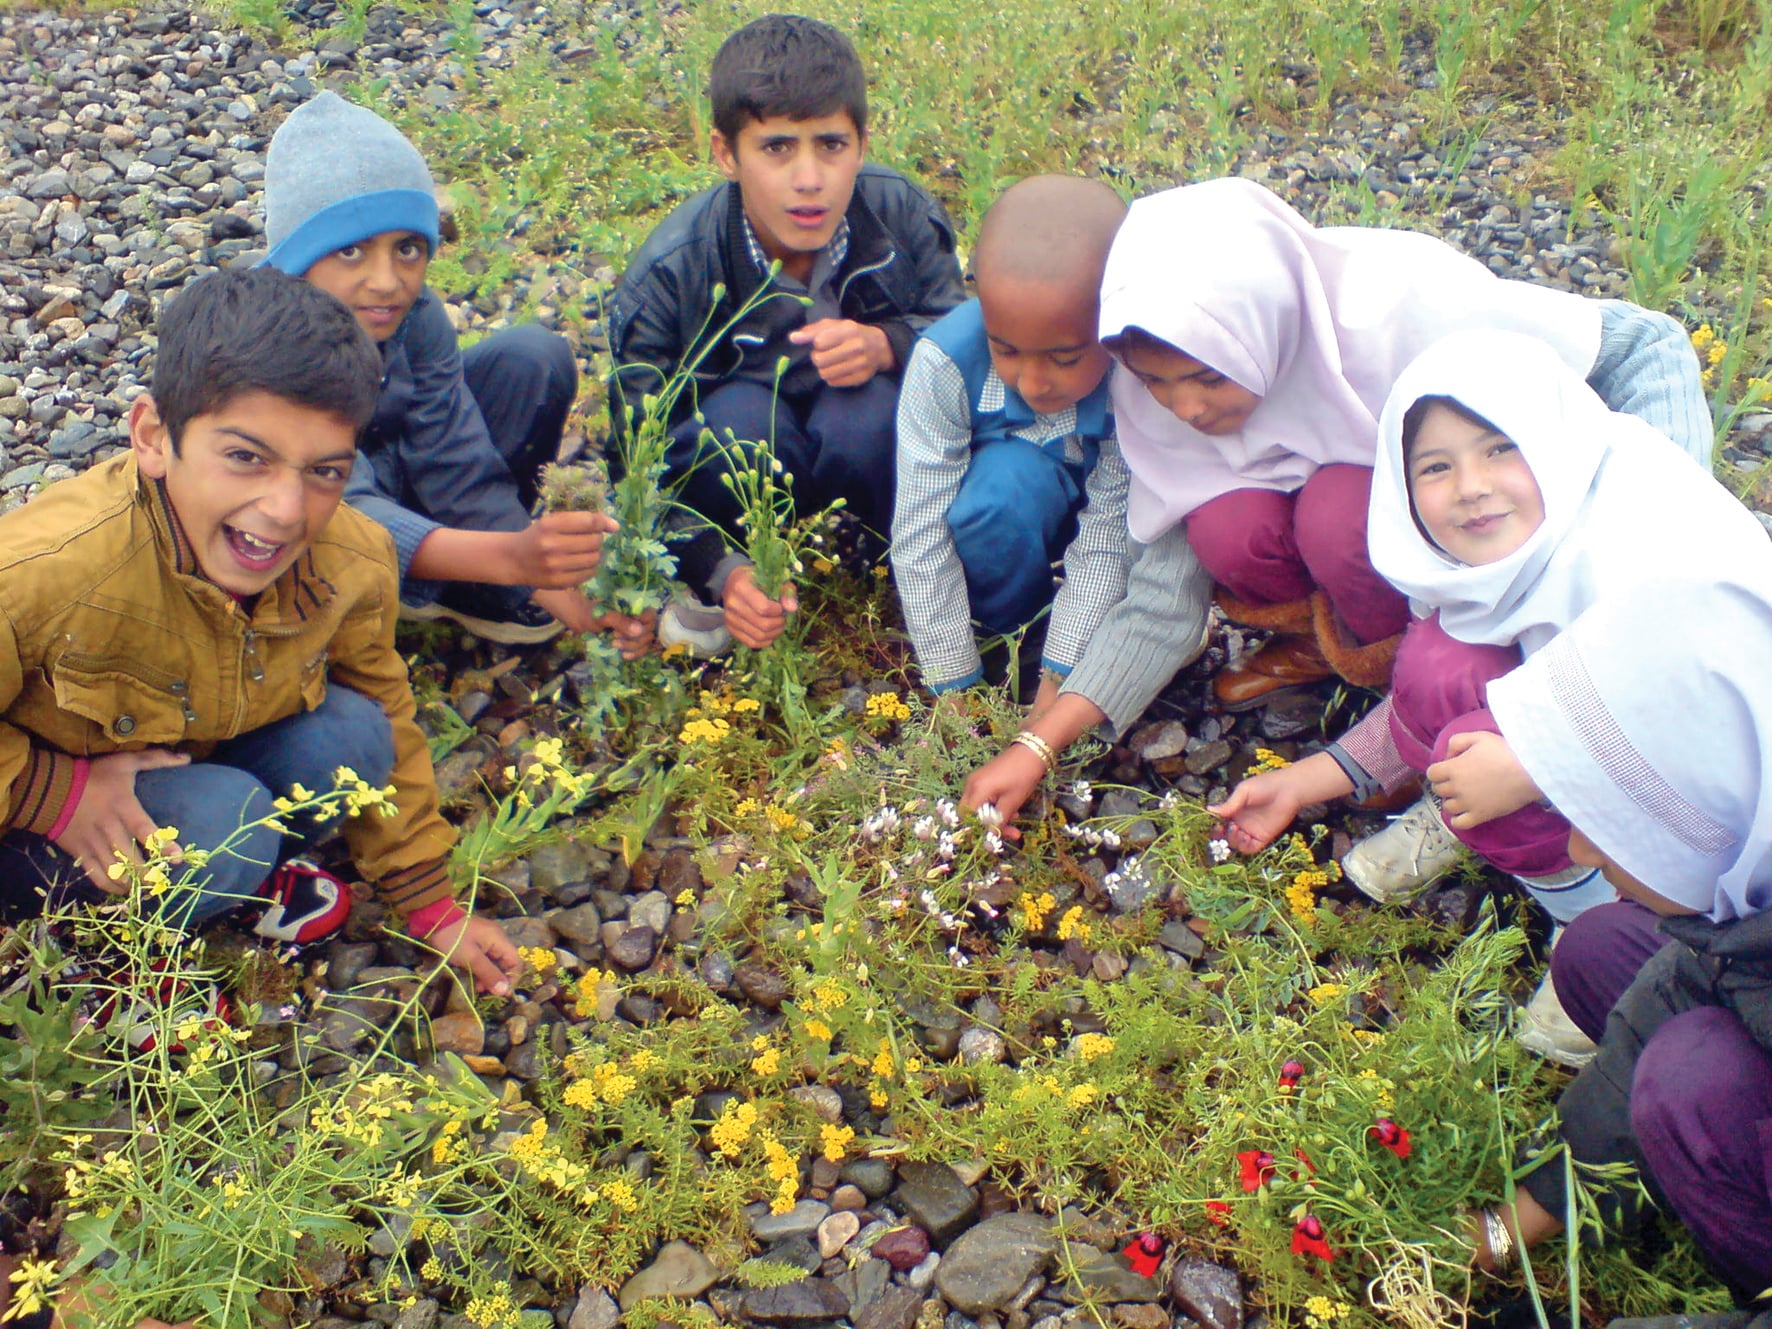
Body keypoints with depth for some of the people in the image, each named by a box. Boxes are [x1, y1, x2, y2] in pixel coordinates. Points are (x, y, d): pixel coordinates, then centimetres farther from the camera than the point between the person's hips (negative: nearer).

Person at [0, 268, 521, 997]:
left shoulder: (355, 564, -19)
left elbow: (390, 728, -1)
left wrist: (429, 905, 4)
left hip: (196, 764, 5)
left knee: (349, 735, -19)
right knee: (227, 824, -30)